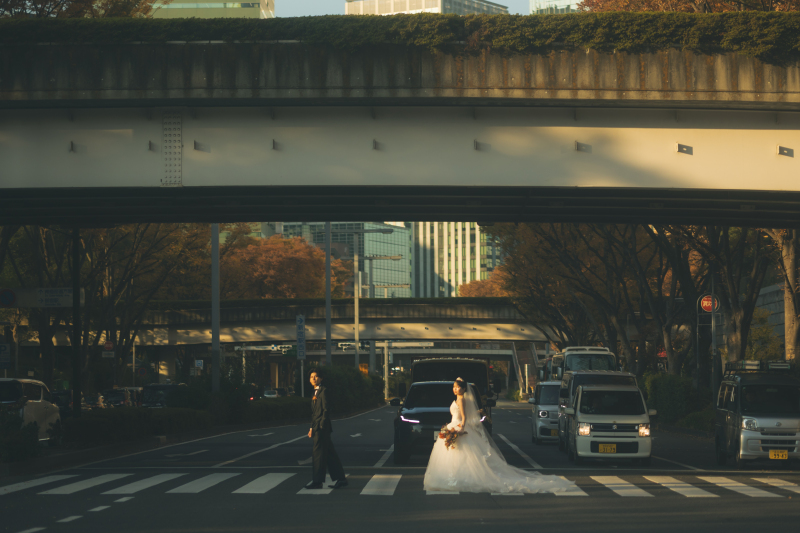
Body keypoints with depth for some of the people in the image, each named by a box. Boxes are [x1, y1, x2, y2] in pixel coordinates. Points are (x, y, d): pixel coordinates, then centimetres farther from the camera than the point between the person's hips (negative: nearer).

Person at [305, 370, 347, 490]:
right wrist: (312, 428, 18)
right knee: (329, 454, 9)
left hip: (322, 427, -9)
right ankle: (340, 479, 12)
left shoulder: (323, 391, -8)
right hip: (317, 427, 9)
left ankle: (317, 481, -4)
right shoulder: (315, 392, 18)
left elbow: (325, 410, -13)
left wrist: (321, 425, -17)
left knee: (318, 453, -7)